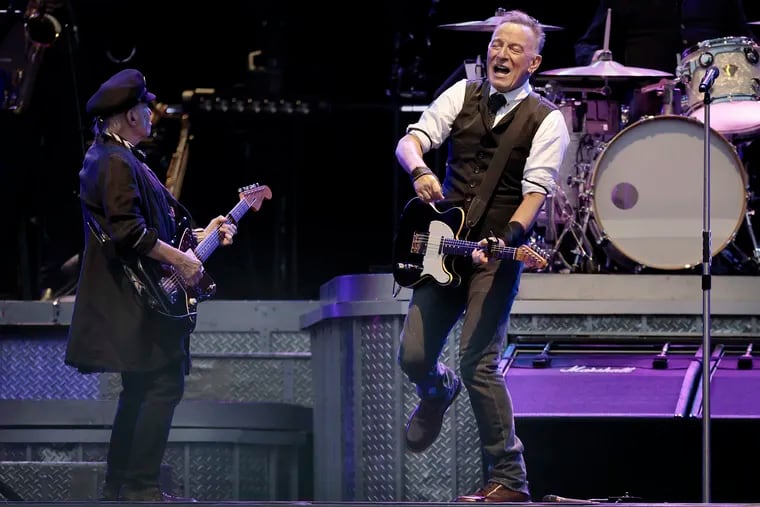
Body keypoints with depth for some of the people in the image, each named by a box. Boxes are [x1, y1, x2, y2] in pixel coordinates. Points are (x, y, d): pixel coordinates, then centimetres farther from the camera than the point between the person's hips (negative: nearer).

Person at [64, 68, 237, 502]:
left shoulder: (116, 157, 18)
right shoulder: (116, 163, -16)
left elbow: (151, 223, 23)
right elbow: (127, 231, -25)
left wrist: (203, 234, 16)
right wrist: (180, 260, -18)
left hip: (133, 298, 11)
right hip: (133, 298, -11)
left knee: (141, 390, 15)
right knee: (165, 384, -12)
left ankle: (120, 484, 18)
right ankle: (141, 487, -13)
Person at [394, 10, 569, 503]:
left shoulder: (546, 119, -4)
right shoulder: (462, 94, 8)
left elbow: (536, 191, -13)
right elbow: (410, 140, 0)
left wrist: (506, 239, -30)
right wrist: (419, 170, -24)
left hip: (498, 251, -4)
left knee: (478, 365, -16)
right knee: (414, 357, 3)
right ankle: (440, 391, 41)